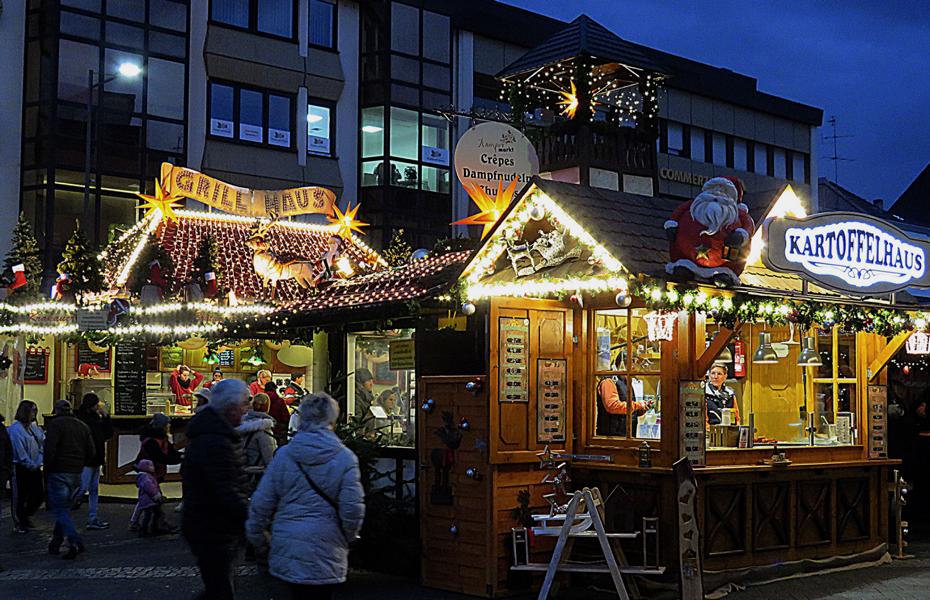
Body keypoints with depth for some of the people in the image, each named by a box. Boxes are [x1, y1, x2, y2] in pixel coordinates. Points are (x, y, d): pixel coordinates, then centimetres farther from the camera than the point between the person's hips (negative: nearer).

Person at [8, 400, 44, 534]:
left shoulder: (34, 427, 9)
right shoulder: (15, 429, -14)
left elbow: (43, 444, 9)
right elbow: (20, 454, -18)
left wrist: (38, 463, -4)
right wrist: (32, 465, -14)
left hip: (34, 467, 7)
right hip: (21, 469, -7)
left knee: (39, 494, 9)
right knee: (20, 497, 3)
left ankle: (25, 516, 31)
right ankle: (18, 523, 18)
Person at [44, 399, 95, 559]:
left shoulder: (55, 424, -6)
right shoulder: (83, 426, 14)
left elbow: (49, 450, -15)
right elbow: (91, 452, 11)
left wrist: (47, 470, -5)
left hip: (59, 473, -6)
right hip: (76, 474, 6)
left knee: (60, 510, -5)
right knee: (64, 508, 16)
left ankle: (75, 542, -19)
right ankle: (56, 542, 20)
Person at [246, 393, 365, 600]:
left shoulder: (283, 455, -2)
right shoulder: (345, 458, -9)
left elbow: (262, 503, 1)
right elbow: (352, 507, -10)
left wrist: (257, 537, 15)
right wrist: (349, 537, 9)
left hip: (286, 549, 3)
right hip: (325, 550, -2)